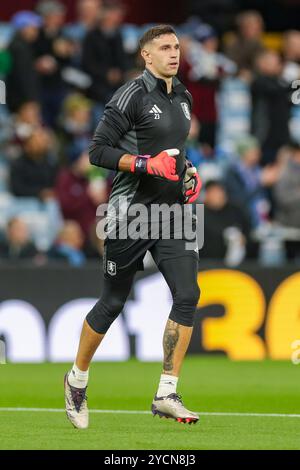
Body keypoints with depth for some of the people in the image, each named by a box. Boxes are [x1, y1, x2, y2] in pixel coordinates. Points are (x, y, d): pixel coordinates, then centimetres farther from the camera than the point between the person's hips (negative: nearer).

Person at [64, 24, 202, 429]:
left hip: (173, 212, 6)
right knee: (112, 303, 4)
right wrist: (147, 164, -22)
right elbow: (98, 151, -13)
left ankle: (166, 394, -7)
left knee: (188, 295, -10)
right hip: (132, 213, -6)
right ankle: (77, 379, 26)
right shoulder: (132, 95, -10)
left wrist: (188, 172, 11)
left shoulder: (183, 97, 13)